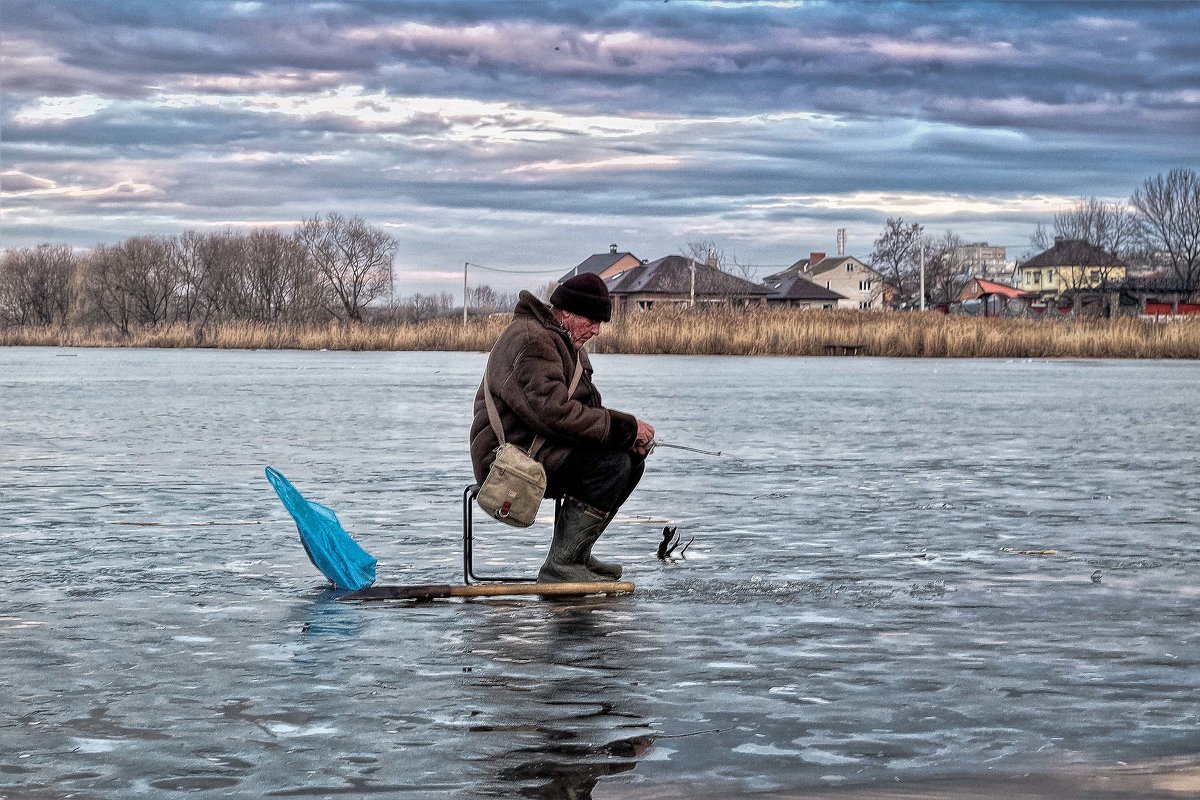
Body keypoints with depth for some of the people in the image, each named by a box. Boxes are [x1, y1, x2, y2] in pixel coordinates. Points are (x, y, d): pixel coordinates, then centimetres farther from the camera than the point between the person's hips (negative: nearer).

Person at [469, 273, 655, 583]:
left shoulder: (562, 340, 18)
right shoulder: (532, 342, -18)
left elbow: (585, 407, 18)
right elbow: (555, 412, -30)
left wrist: (631, 437, -2)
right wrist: (626, 427, -25)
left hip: (540, 448, 11)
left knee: (633, 458, 4)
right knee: (611, 463, -25)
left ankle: (576, 554, 7)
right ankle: (560, 565, -22)